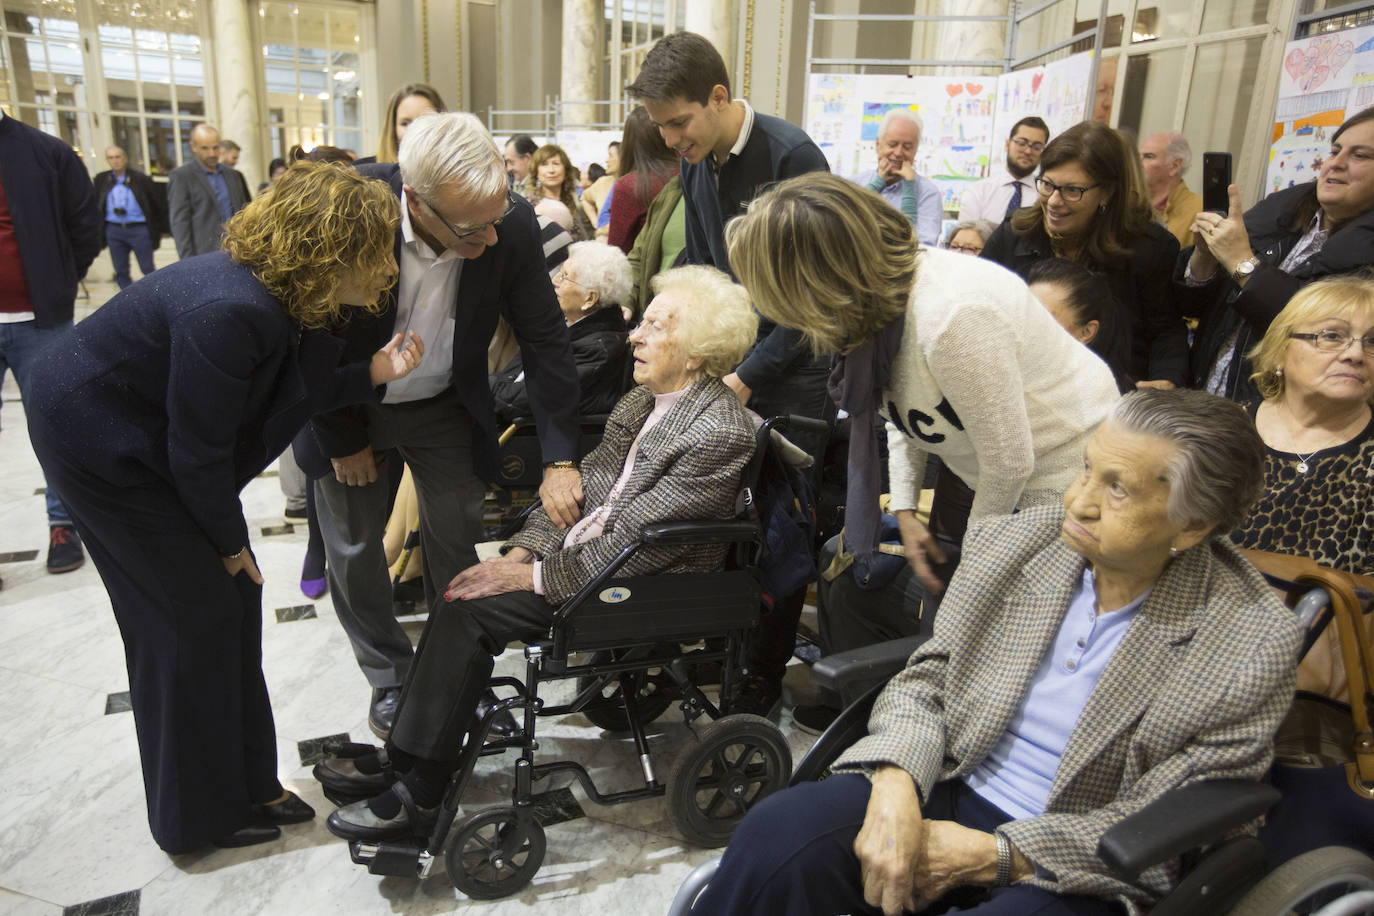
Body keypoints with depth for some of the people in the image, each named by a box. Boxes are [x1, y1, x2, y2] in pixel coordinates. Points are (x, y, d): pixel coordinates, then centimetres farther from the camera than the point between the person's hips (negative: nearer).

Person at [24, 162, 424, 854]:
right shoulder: (230, 311, -35)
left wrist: (374, 372, -13)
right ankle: (198, 816, 19)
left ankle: (245, 784, 25)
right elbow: (198, 451, -26)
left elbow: (296, 394, 2)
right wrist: (229, 542, -11)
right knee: (195, 614, -2)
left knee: (234, 596, 9)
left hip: (149, 432, 9)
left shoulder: (290, 300, -9)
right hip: (97, 439, -9)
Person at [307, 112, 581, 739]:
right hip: (348, 408, -1)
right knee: (353, 552, 9)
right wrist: (342, 441, -9)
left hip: (446, 406, 1)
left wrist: (560, 459, -15)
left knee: (456, 546, 5)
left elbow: (545, 340, -12)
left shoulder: (512, 224, -24)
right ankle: (389, 677, 32)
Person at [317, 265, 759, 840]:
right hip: (576, 555, 8)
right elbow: (582, 483, 11)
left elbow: (635, 546, -23)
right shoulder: (642, 400, 8)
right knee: (463, 594, -6)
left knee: (469, 610, -16)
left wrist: (535, 576, -17)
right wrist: (520, 553, -1)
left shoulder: (721, 431, -21)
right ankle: (402, 756, 7)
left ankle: (418, 797, -2)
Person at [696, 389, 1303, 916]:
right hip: (947, 789, 3)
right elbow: (925, 679, 3)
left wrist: (994, 855, -16)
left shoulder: (1254, 648, -12)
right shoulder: (1010, 543, -3)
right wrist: (895, 785, -18)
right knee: (776, 837, -25)